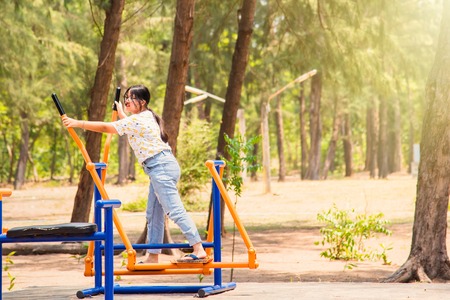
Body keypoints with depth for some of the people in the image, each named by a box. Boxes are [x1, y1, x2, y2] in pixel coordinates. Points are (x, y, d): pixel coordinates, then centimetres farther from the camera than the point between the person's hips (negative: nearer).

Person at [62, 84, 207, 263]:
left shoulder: (136, 120, -11)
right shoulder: (147, 116, 18)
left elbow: (105, 128, -13)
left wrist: (77, 123, -10)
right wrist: (120, 112, 52)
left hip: (161, 167, -10)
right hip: (160, 168, 10)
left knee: (175, 211, -16)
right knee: (153, 215, 10)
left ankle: (199, 250, -23)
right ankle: (153, 257, 12)